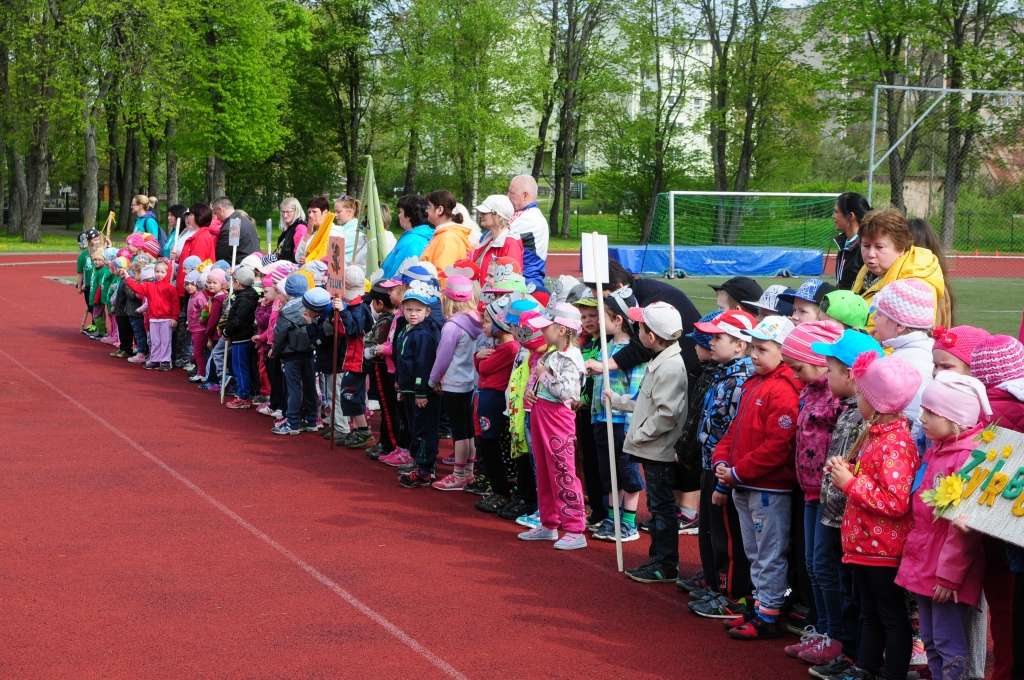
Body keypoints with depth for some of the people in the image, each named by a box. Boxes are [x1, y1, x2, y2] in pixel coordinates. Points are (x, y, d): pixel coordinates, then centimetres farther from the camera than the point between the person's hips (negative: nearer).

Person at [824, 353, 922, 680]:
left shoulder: (895, 444, -23)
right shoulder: (876, 433, 7)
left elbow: (896, 503, -29)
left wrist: (850, 483, -22)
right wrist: (846, 471, 1)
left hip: (883, 548, -10)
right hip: (865, 543, 10)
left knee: (891, 616, 4)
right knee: (869, 612, 20)